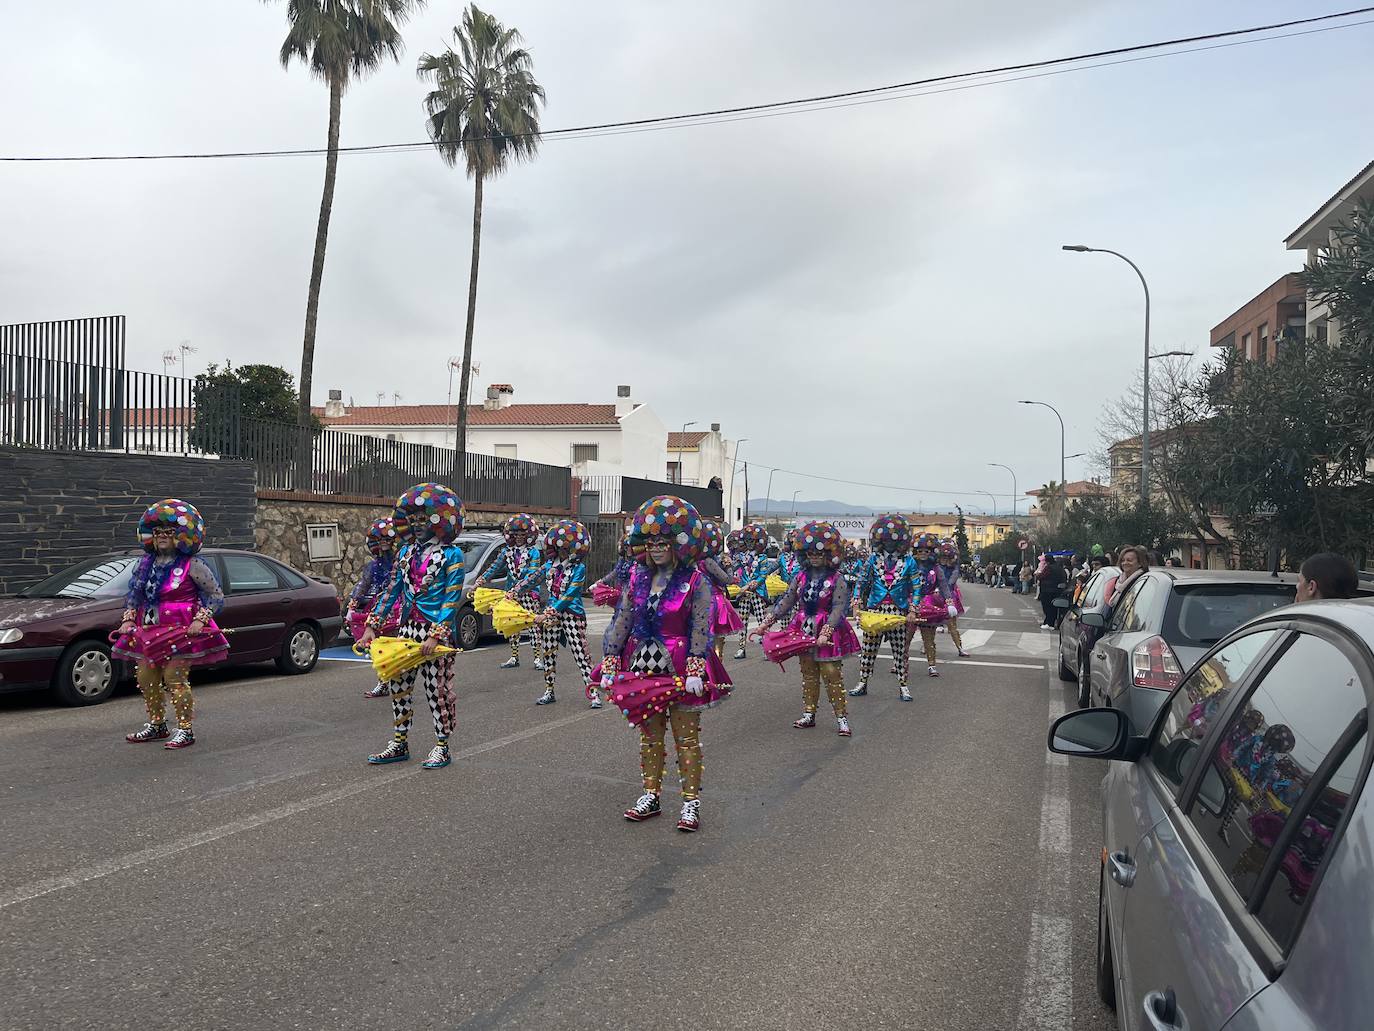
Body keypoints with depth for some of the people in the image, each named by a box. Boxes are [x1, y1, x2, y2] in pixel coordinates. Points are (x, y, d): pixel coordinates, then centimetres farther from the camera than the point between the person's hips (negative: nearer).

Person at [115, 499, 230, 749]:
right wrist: (129, 618, 9)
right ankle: (157, 725, 26)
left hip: (180, 630, -7)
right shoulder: (145, 563, 11)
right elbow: (133, 594, 22)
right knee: (146, 678, 9)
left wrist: (200, 619, -15)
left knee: (175, 678, -9)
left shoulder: (192, 565, -8)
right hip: (148, 630, 7)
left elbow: (216, 595, -5)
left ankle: (185, 730, 0)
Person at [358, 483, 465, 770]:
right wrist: (372, 626, 8)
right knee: (398, 685, 10)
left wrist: (435, 636, -21)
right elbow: (392, 592, 14)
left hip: (436, 631, -6)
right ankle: (400, 743, 23)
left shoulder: (452, 554, -8)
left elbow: (452, 600, -13)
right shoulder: (406, 551, 11)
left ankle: (442, 746, 13)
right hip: (406, 629, 6)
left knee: (437, 688, 0)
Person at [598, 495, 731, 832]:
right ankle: (651, 795, 29)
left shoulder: (696, 581, -10)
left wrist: (695, 671, -23)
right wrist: (609, 665, -2)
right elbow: (620, 622, 3)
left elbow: (701, 628, -15)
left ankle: (691, 801, 17)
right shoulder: (638, 578, 3)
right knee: (649, 736, 15)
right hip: (644, 666, 5)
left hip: (680, 668, -5)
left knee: (687, 738, 7)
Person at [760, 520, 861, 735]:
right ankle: (809, 713, 23)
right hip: (805, 631, 5)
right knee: (808, 674, 13)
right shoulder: (801, 576, 4)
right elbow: (786, 601, 6)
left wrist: (825, 632, -26)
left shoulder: (836, 579, -11)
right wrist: (767, 622, 1)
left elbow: (839, 609, -17)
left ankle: (841, 716, 7)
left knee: (832, 675, -3)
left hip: (828, 631, -5)